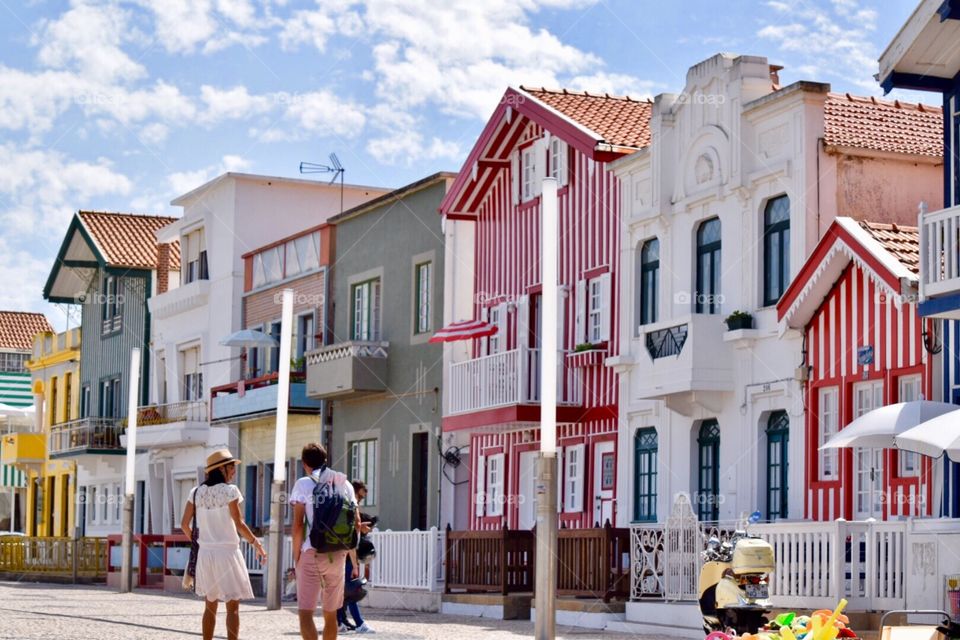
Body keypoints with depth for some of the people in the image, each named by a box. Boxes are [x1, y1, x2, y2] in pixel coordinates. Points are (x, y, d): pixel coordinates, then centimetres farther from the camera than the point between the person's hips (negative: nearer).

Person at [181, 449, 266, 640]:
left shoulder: (196, 492, 5)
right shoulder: (229, 490, -10)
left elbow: (185, 524, 5)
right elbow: (239, 524, -12)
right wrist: (256, 544, -1)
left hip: (205, 553, 5)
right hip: (226, 552, -5)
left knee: (210, 606, 15)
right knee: (232, 607, -1)